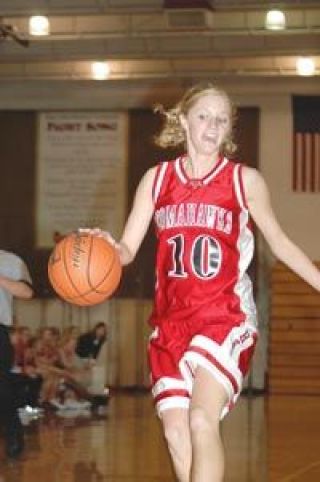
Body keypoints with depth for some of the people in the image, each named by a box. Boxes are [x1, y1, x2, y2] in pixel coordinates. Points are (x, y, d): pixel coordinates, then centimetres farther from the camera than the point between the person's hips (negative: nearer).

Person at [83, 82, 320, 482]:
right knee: (175, 431, -2)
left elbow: (279, 243, 13)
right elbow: (127, 249, 5)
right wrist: (108, 246, -17)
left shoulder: (245, 180, 2)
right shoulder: (157, 179, 8)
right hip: (171, 318, 4)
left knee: (202, 421, -20)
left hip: (226, 316, -3)